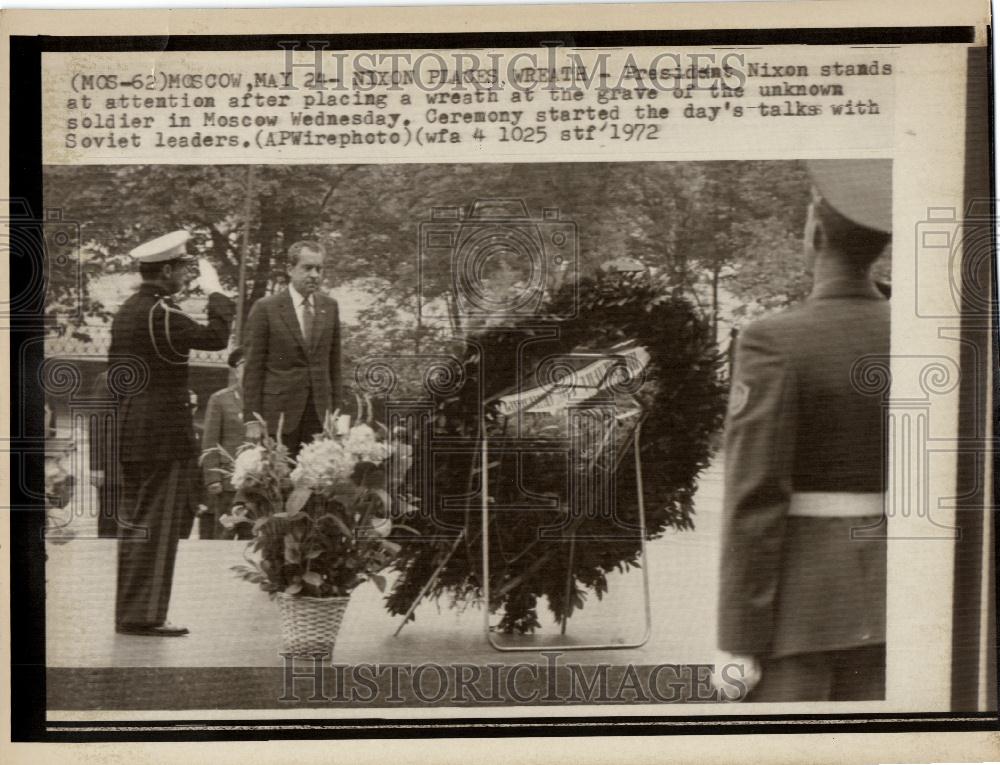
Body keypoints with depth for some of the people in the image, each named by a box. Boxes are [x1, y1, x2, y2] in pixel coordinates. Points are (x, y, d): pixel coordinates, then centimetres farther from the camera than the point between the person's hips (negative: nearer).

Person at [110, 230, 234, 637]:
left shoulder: (126, 310, 14)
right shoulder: (160, 312, -16)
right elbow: (216, 336, -25)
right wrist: (214, 291, -12)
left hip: (131, 432, 10)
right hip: (163, 433, -10)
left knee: (133, 523, 13)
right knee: (156, 524, -4)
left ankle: (128, 611, 20)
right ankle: (143, 614, 1)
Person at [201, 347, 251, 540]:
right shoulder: (219, 399, 5)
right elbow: (210, 443, 1)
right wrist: (212, 478, -8)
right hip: (228, 480, -3)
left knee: (252, 535, 4)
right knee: (223, 534, -2)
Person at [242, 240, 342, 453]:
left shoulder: (329, 307, 9)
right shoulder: (265, 308, -3)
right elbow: (253, 368, -4)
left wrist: (335, 411, 9)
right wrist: (251, 421, -8)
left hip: (319, 413, 3)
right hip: (278, 414, -3)